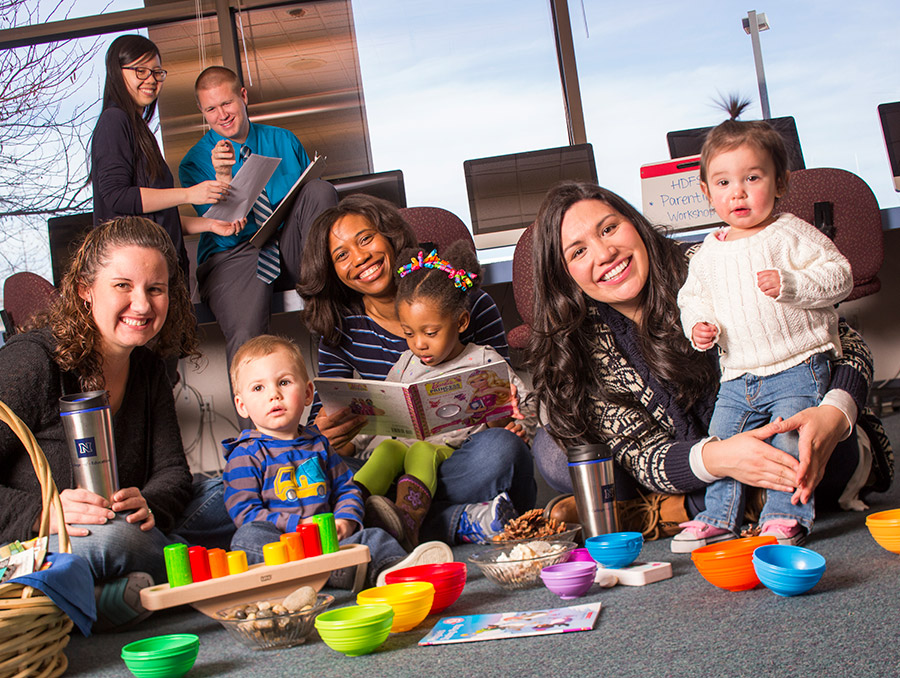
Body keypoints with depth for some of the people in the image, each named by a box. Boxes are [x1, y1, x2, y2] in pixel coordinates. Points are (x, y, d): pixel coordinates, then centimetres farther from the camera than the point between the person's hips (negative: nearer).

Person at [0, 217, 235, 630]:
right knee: (111, 539, -37)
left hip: (130, 528, 7)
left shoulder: (147, 367, 7)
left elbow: (171, 469, 3)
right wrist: (42, 513, -36)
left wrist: (149, 504, -20)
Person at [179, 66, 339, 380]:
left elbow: (315, 198, 18)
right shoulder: (195, 162, 6)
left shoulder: (283, 140, 15)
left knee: (321, 190, -24)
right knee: (246, 338, -33)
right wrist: (223, 177, -20)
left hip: (289, 247, 3)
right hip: (234, 255, -3)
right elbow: (225, 231, -4)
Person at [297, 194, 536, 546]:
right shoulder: (341, 329, 5)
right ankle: (461, 521, -27)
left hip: (465, 456, -2)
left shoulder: (470, 303, -3)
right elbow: (323, 418, 3)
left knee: (501, 448, -35)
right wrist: (333, 434, -23)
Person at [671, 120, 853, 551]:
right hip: (738, 376, 5)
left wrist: (790, 285, -26)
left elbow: (839, 276, -11)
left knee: (789, 441, -13)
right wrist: (698, 325, -3)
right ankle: (719, 517, 20)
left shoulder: (790, 235, -7)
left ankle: (786, 516, 3)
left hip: (798, 365, -5)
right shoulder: (708, 253, 7)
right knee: (719, 444, 5)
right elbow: (692, 297, 18)